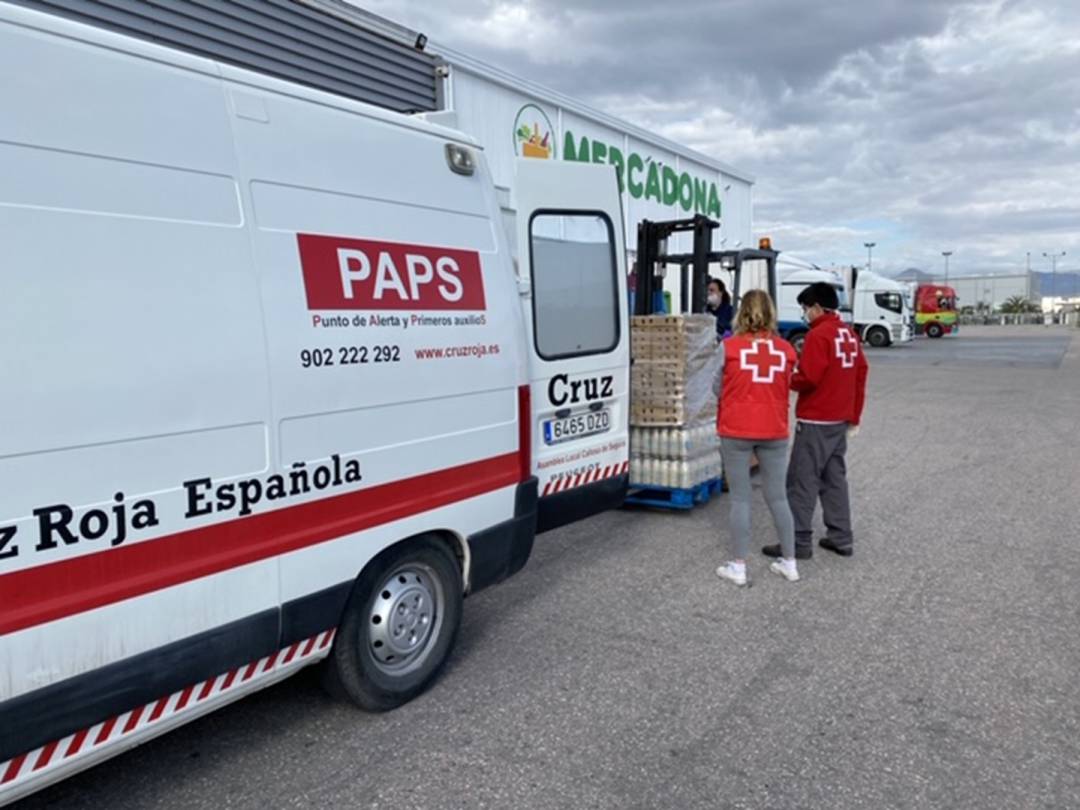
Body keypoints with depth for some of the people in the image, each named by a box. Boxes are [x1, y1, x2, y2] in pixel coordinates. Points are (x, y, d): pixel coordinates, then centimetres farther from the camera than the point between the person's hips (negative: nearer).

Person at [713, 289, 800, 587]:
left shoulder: (729, 347, -8)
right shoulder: (786, 349, 0)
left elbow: (717, 389, 1)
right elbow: (787, 390, 5)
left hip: (736, 431, -2)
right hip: (774, 432, 2)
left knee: (740, 498, 6)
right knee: (778, 496, 14)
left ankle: (738, 566, 10)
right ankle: (789, 563, 23)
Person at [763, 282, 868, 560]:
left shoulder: (818, 335, -15)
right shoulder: (849, 334, 11)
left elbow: (808, 379, -22)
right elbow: (861, 374, 14)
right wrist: (854, 417, 19)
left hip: (815, 421, -9)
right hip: (840, 420, 9)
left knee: (802, 481, -3)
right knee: (835, 478, 14)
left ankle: (799, 542, -1)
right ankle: (841, 538, 18)